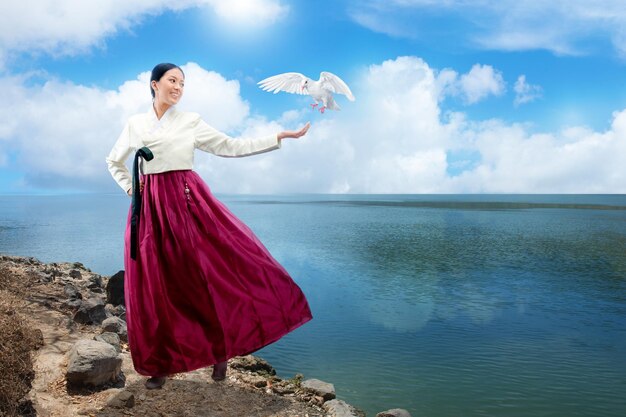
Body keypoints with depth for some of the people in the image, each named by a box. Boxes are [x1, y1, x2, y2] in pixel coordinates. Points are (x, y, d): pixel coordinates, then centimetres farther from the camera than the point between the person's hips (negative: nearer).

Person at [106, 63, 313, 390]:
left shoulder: (191, 121, 6)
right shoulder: (135, 124, 12)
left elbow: (231, 147, 5)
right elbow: (113, 162, 25)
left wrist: (280, 136, 0)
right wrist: (131, 188, 9)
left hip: (188, 203, -1)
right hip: (150, 209, 2)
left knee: (216, 273, -10)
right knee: (155, 287, 3)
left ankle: (220, 350, 9)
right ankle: (161, 364, 20)